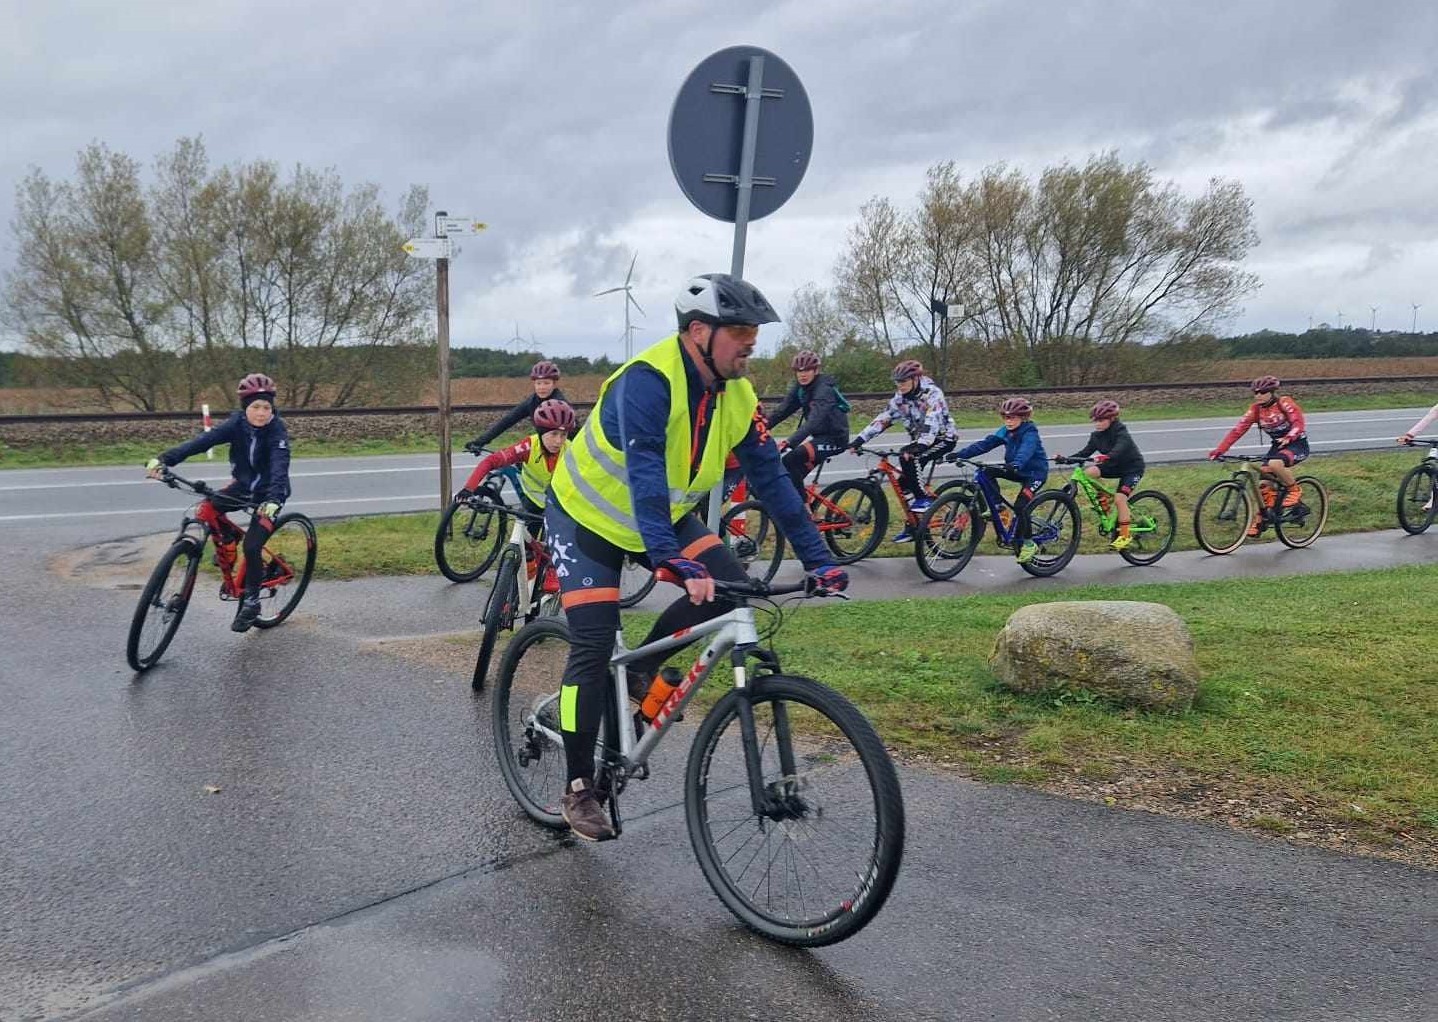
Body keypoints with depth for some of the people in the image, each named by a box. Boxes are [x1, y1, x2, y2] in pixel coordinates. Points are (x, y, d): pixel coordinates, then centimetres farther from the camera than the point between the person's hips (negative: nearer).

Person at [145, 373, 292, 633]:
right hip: (243, 485, 4)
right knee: (206, 508, -20)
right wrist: (165, 459, -37)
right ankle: (230, 537, 11)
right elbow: (204, 440, -25)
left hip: (269, 493, -4)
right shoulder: (238, 423, -14)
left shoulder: (277, 430, -24)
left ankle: (251, 601, 4)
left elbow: (279, 465, -39)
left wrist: (273, 500, -57)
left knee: (251, 547, -16)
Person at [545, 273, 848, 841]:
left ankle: (645, 667, 10)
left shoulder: (738, 397, -10)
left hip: (664, 516, 6)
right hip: (587, 517, -6)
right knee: (594, 648, -11)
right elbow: (644, 476, -42)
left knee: (731, 587, -14)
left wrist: (817, 559, -14)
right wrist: (675, 563, -52)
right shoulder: (647, 381, -31)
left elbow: (771, 478, -9)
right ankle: (578, 790, 5)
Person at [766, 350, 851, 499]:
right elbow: (783, 410, -1)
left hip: (834, 437, -9)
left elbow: (814, 420, -37)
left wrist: (790, 442, -48)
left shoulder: (824, 389, -23)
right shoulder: (800, 388, 2)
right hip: (819, 435, 9)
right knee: (794, 475, 4)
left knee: (789, 461, -23)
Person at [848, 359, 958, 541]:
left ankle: (923, 499, -16)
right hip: (919, 441, 7)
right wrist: (859, 440, -14)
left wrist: (919, 446, -51)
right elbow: (882, 420, -5)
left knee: (909, 457, -31)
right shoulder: (900, 398, -3)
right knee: (904, 481, -5)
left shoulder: (932, 393, -23)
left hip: (943, 438, -7)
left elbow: (932, 423, -36)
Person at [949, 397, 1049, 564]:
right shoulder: (1005, 432, 0)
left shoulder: (1030, 433, -20)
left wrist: (1015, 465, -62)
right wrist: (959, 454, -19)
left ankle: (1028, 543, -8)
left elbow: (1025, 451, -41)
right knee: (988, 472, -14)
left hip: (1035, 473, -7)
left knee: (1020, 506, -23)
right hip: (1017, 471, 7)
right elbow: (984, 444, -8)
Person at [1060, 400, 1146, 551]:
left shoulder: (1120, 431, -24)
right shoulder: (1097, 435, -4)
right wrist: (1068, 459, -25)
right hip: (1115, 466, 6)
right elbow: (1086, 451, -9)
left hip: (1132, 467, -6)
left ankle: (1125, 535, -8)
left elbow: (1119, 449, -42)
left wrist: (1106, 457, -61)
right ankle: (1103, 502, -2)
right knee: (1088, 472, -20)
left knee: (1119, 498, -22)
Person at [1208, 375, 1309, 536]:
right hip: (1277, 445, 6)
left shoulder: (1285, 402, -15)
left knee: (1275, 464, -35)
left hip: (1297, 443, -6)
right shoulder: (1256, 408, -3)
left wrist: (1288, 438, -50)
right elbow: (1238, 429, -9)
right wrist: (1219, 450, -19)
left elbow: (1298, 423, -28)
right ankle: (1259, 518, 5)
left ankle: (1295, 491, -10)